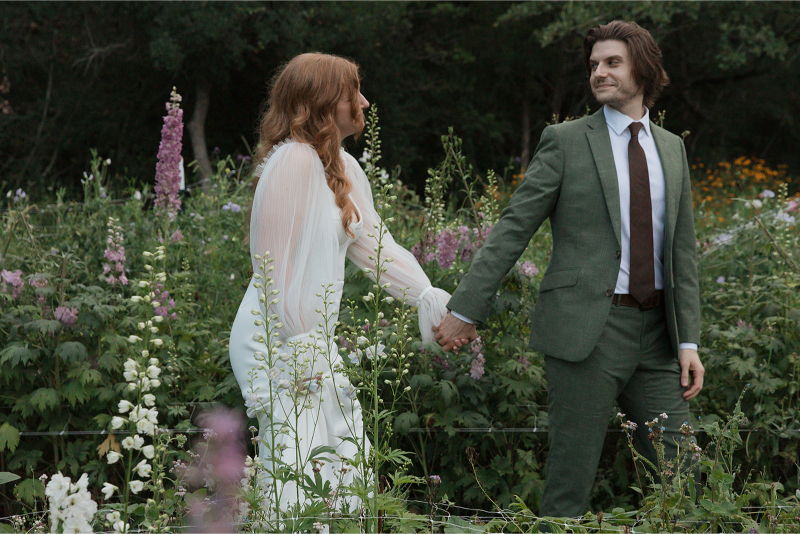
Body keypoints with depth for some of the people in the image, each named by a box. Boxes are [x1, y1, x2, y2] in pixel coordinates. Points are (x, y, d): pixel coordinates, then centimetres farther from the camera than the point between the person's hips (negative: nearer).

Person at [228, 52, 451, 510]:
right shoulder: (294, 161, -17)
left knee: (348, 466, 11)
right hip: (281, 344, -10)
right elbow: (277, 264, -19)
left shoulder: (341, 166, 13)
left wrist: (431, 300, 9)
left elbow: (371, 243, 15)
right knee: (298, 474, -8)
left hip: (312, 340, 10)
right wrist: (300, 350, -17)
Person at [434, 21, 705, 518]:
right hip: (587, 329, -4)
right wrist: (465, 309, -6)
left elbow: (683, 249, 13)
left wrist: (689, 341, 5)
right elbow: (513, 229, -1)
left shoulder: (672, 148, 14)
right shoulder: (566, 141, 1)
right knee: (571, 480, -1)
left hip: (655, 330, 4)